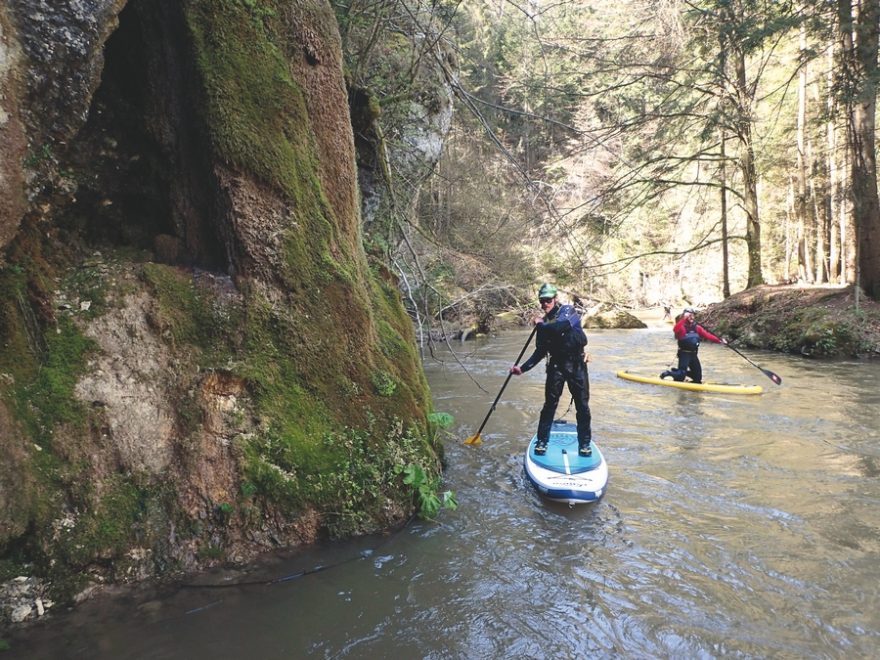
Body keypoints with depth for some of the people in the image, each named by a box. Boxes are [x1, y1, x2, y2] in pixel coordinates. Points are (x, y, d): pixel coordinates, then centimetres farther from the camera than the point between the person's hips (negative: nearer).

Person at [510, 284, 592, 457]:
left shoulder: (568, 311, -5)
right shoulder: (544, 322, 9)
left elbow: (561, 326, -28)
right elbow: (540, 352, 12)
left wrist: (540, 324, -10)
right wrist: (523, 368, 3)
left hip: (577, 364, -3)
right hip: (556, 365, 3)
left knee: (583, 406, 2)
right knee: (550, 404, 0)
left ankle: (585, 444, 15)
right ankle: (542, 441, 11)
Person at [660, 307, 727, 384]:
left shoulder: (697, 327, 7)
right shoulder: (682, 326, -12)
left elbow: (707, 335, 1)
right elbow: (675, 329, -35)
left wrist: (719, 340, -10)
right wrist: (684, 319, -43)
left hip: (693, 354, 7)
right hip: (684, 354, -7)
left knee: (698, 377, 11)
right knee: (681, 376, -15)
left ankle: (679, 372, 29)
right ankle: (668, 373, 12)